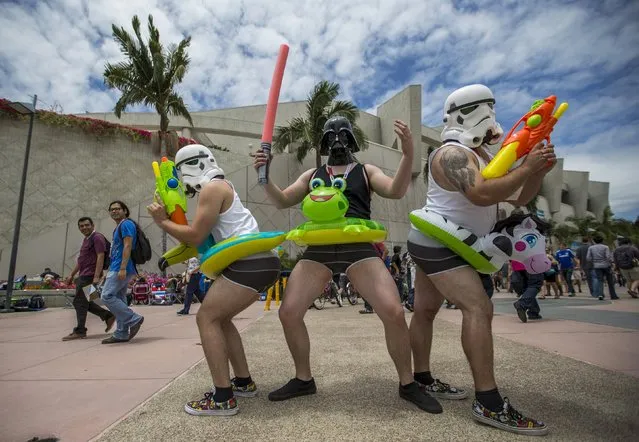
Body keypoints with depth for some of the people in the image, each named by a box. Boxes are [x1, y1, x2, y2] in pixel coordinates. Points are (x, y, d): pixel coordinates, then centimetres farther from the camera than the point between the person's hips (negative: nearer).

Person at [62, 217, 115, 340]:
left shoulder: (97, 237, -10)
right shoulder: (86, 239, 21)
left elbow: (100, 257, -19)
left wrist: (96, 277, -25)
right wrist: (72, 275, 24)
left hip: (89, 276, -10)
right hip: (83, 276, 10)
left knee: (80, 302, -5)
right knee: (84, 302, 12)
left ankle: (80, 331, 4)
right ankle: (108, 316, 18)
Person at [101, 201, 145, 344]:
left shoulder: (126, 224, -8)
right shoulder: (117, 228, 23)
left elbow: (127, 246, -18)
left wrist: (122, 268, -25)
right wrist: (110, 271, 23)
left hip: (121, 268, -10)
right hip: (117, 268, 10)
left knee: (107, 296, -14)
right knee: (119, 299, 8)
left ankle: (134, 319, -9)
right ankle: (121, 334, 11)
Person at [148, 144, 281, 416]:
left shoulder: (212, 188, -6)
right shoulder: (221, 188, 24)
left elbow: (196, 237, -8)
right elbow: (204, 238, 23)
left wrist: (162, 221, 6)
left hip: (251, 263, -10)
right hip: (261, 261, 10)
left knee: (206, 318, -4)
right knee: (219, 318, 18)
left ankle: (223, 398, -1)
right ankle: (244, 382, 25)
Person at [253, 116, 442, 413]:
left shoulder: (366, 171, 15)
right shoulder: (312, 175, 21)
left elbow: (396, 191, -3)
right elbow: (282, 201, 14)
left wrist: (408, 155, -19)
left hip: (358, 248, -2)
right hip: (318, 249, 3)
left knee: (394, 312, -15)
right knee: (288, 313, -5)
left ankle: (407, 384, 11)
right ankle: (303, 379, 20)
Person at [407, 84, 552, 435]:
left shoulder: (482, 155, 16)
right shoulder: (453, 154, -15)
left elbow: (518, 198, 14)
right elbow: (481, 194, -31)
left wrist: (539, 172, -2)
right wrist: (526, 168, -22)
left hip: (438, 244, 10)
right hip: (437, 243, -10)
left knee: (425, 310, 15)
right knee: (479, 308, -17)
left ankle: (422, 379, 27)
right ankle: (488, 403, -14)